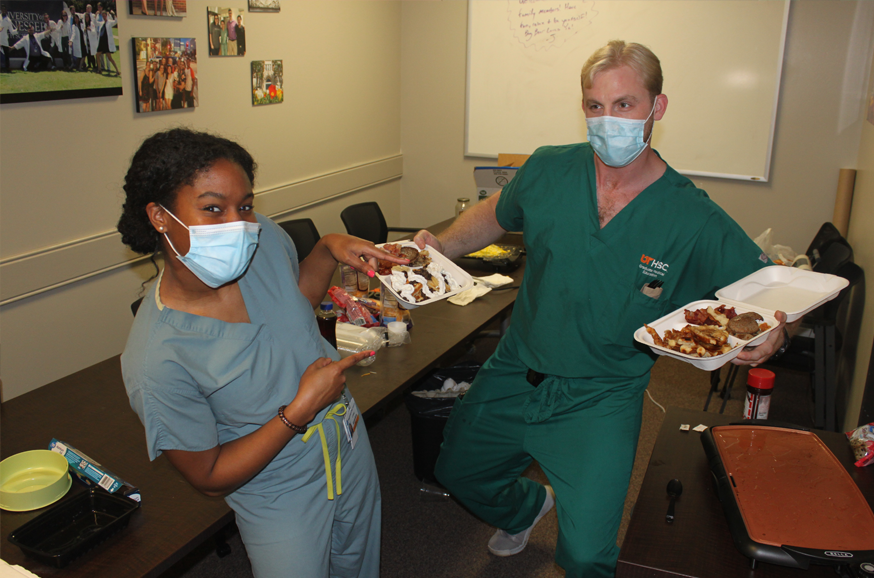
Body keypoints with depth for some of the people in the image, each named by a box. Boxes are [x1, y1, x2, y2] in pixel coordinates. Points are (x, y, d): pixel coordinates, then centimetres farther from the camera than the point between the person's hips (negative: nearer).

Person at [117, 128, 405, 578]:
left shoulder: (263, 238, -18)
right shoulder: (157, 361, -33)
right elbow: (210, 477, -20)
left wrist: (329, 247, -12)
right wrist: (300, 410, -29)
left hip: (350, 452, 6)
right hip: (281, 499, -5)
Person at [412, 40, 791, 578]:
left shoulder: (696, 221, -16)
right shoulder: (548, 170, -9)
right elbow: (496, 214, 12)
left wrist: (771, 335, -28)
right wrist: (441, 246, -5)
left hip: (601, 397, -3)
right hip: (515, 371, 4)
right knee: (458, 470, 23)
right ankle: (528, 507, 56)